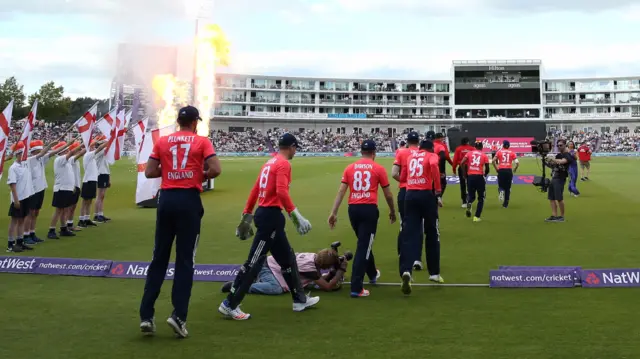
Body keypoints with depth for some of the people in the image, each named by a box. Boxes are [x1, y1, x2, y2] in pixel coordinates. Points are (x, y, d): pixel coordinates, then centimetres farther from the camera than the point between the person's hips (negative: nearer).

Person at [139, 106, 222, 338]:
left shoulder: (162, 141, 9)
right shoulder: (201, 142, 1)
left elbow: (149, 172, 5)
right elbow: (215, 170, -10)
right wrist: (201, 176, 9)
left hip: (166, 199, 3)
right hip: (189, 200, -3)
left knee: (159, 258, 9)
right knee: (185, 260, 3)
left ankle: (146, 316, 7)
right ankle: (178, 315, -4)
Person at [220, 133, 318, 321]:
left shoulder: (269, 163, 16)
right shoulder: (284, 164, -11)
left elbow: (255, 190, 17)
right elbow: (281, 191, -25)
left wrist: (247, 215, 20)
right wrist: (295, 215, -26)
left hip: (265, 214, 10)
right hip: (271, 216, -10)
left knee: (287, 258, 17)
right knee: (254, 261, -7)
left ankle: (300, 299, 26)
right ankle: (230, 304, -5)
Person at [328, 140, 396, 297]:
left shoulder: (350, 168, 9)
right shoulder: (378, 169, 2)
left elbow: (341, 191, 1)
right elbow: (388, 194, 7)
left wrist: (333, 213, 1)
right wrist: (392, 211, 23)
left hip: (353, 208, 4)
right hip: (369, 209, -4)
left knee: (364, 243, 24)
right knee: (363, 247, -3)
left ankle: (372, 274, 45)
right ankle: (356, 288, -9)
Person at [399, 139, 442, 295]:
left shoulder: (410, 157, 19)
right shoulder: (432, 155, 4)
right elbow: (433, 165, -19)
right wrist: (438, 189, -14)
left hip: (410, 195, 3)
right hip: (426, 195, -3)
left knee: (409, 235, -2)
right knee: (432, 234, 12)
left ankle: (406, 270, -23)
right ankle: (434, 273, 19)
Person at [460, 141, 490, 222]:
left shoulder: (469, 153, 7)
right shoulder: (484, 155, 4)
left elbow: (462, 163, -5)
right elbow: (487, 168, -1)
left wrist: (465, 173, 8)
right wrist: (485, 174, 19)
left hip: (470, 176, 2)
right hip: (480, 177, -2)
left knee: (471, 196, 19)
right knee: (481, 198, 14)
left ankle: (469, 203, -17)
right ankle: (477, 217, 6)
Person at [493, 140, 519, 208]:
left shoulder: (499, 151, 5)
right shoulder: (512, 152, 6)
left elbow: (493, 161, -4)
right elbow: (517, 162, -3)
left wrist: (496, 168, 8)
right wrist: (515, 169, 14)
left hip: (501, 170, -1)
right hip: (509, 171, 1)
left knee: (501, 186, 15)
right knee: (508, 187, 11)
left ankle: (501, 191, -21)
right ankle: (505, 203, 10)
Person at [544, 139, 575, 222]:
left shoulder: (567, 155, -7)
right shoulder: (558, 155, 19)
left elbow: (562, 161, -28)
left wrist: (552, 159, -35)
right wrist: (547, 163, 5)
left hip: (560, 179, -8)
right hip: (554, 178, 8)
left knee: (559, 198, -7)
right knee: (551, 198, 5)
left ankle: (562, 216, 4)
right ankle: (554, 216, 8)